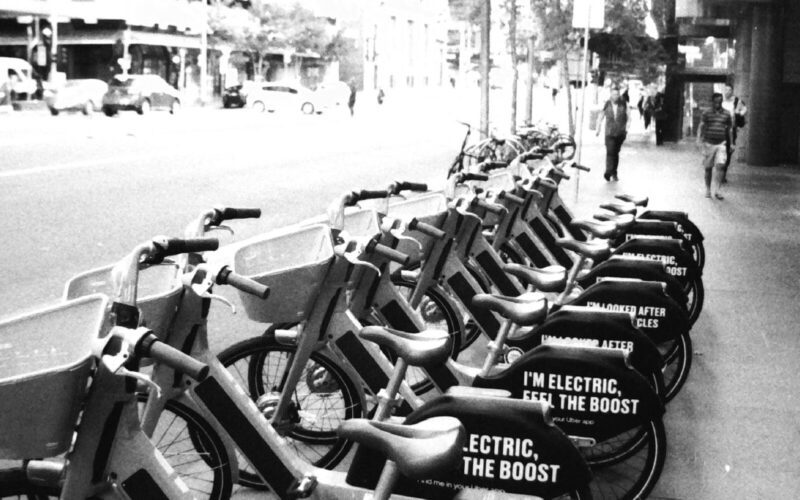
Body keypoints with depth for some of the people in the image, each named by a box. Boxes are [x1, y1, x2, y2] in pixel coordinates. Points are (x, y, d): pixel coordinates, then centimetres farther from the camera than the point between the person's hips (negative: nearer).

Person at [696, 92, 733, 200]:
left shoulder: (726, 114, 6)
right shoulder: (706, 113, 2)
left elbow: (729, 129, 15)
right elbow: (701, 126, -1)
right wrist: (699, 139, -14)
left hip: (721, 144, 0)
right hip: (708, 143, 0)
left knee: (719, 165, -14)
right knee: (708, 168, 6)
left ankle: (717, 190, -10)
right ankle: (707, 189, 21)